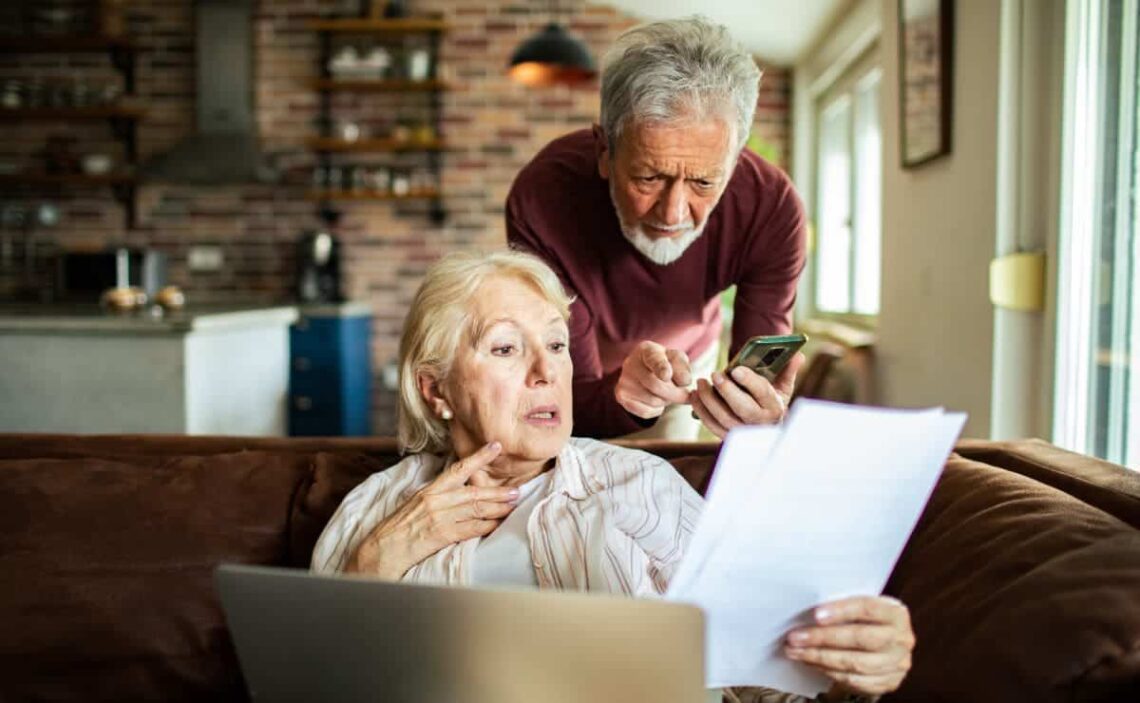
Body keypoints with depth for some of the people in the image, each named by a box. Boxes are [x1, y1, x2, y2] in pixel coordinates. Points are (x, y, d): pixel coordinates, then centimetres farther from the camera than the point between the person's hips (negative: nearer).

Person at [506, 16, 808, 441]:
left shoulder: (772, 208, -32)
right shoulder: (542, 199, -37)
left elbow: (762, 375, -27)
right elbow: (571, 399, -33)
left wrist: (764, 411, -51)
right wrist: (619, 399, -56)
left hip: (689, 359, 2)